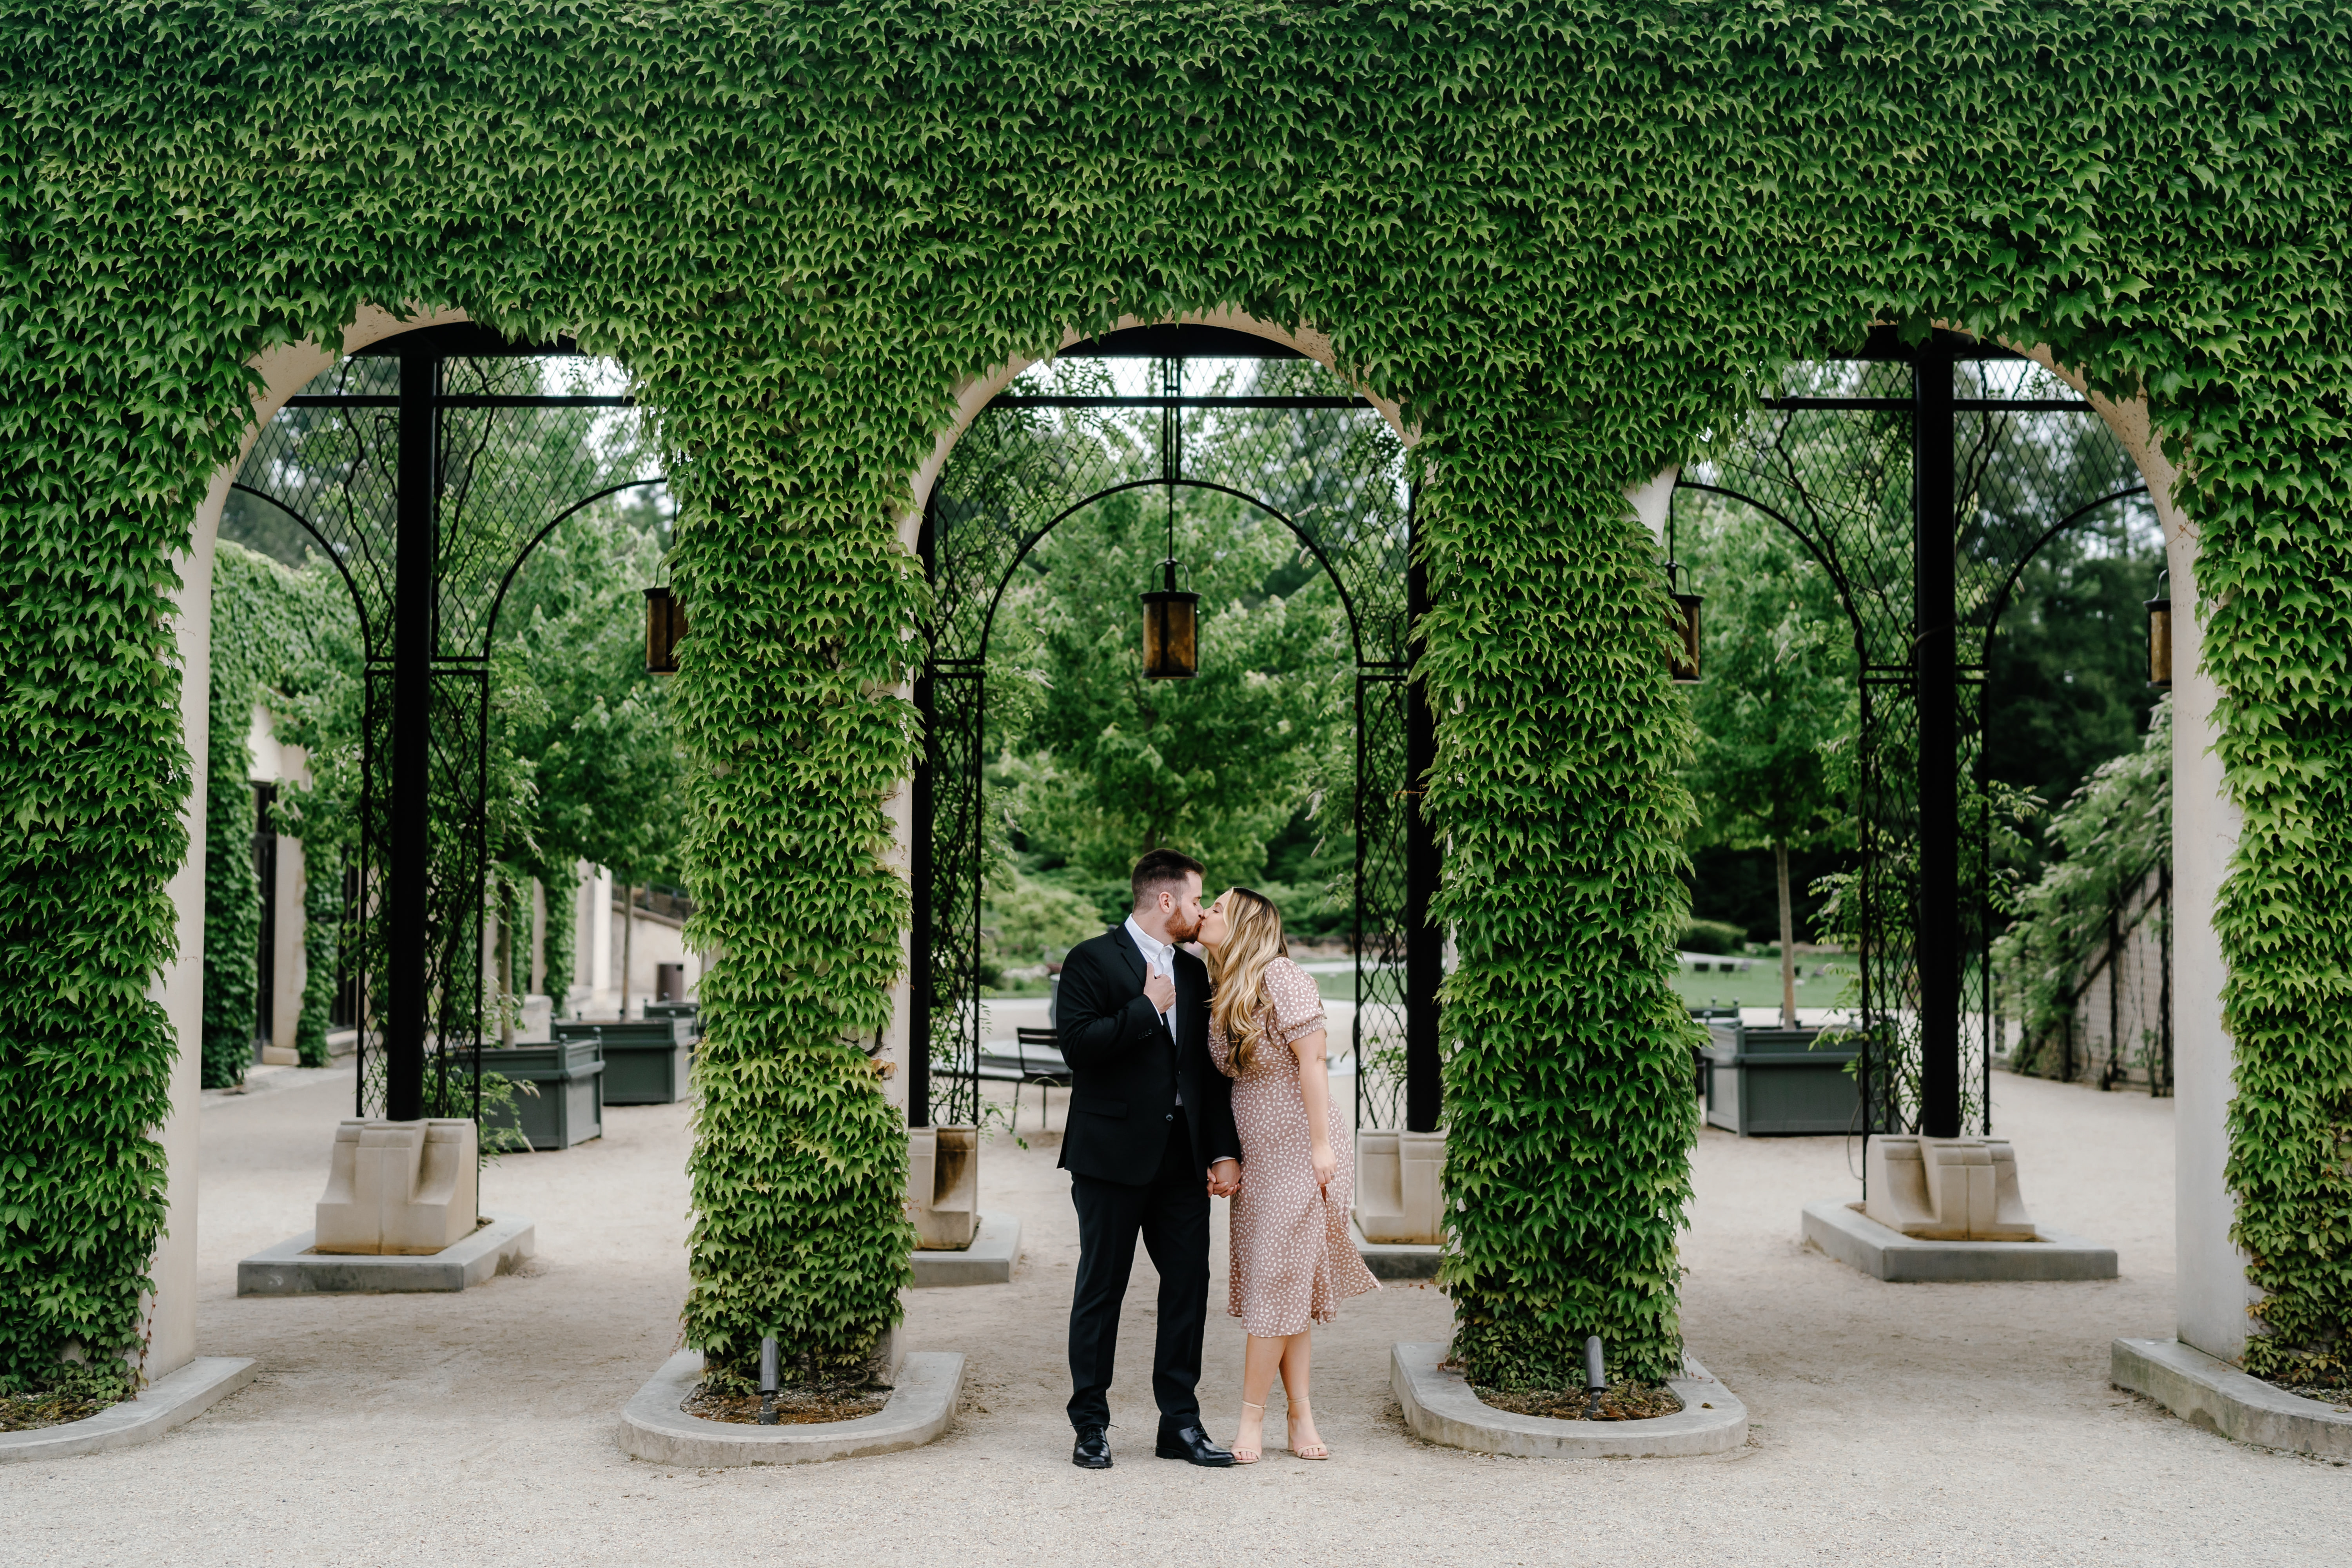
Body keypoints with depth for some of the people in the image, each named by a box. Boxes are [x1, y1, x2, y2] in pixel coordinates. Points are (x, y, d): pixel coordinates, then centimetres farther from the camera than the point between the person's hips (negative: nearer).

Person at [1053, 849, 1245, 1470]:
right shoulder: (1093, 960, -4)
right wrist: (1147, 1008, -12)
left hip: (1181, 1157, 6)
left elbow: (1209, 1068, 14)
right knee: (1101, 1290, 3)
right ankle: (1091, 1427, 12)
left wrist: (1224, 1150, 7)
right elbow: (1077, 1044, -17)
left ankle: (1180, 1423, 15)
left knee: (1189, 1285, 5)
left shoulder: (1192, 972, 16)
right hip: (1113, 1155, -6)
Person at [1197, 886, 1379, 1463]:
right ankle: (1301, 1415, 10)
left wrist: (1321, 1144, -16)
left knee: (1278, 1282, -2)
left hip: (1293, 1152, -7)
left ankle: (1252, 1416, 5)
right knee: (1283, 1285, 6)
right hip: (1251, 1155, 7)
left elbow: (1311, 1060, -14)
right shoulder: (1222, 994, 11)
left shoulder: (1279, 976, -11)